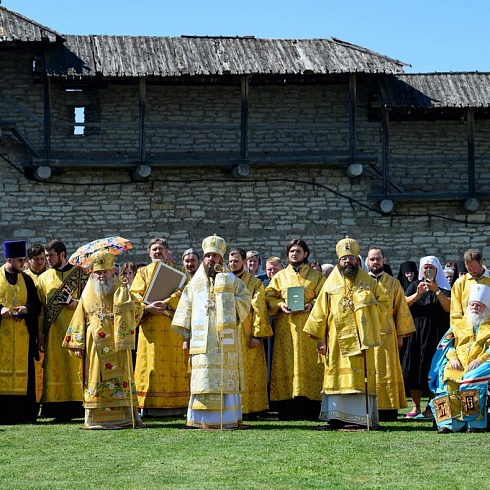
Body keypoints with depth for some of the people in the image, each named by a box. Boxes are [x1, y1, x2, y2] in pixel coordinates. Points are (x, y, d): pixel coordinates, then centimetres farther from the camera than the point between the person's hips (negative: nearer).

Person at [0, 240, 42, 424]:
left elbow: (36, 305, 10)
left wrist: (27, 308, -11)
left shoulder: (26, 279, 13)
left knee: (23, 373, 0)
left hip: (22, 335, 3)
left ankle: (22, 414, 3)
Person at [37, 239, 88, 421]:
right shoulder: (44, 278, 13)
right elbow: (40, 309, 11)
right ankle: (61, 410, -1)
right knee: (56, 369, -2)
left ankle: (77, 406, -3)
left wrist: (77, 303, -15)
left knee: (75, 366, -6)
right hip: (53, 333, 3)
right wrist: (40, 335, 3)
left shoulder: (80, 274, 4)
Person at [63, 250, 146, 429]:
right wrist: (78, 345, 5)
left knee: (120, 378, -5)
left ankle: (126, 417, -3)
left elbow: (137, 309, -4)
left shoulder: (121, 291, 6)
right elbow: (79, 321, 12)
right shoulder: (87, 295, 13)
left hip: (117, 344, -2)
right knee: (95, 380, 1)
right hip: (94, 346, 2)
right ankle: (96, 419, 4)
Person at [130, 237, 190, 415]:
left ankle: (175, 405, -5)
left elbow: (182, 291, -3)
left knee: (174, 363, -5)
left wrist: (166, 303, -19)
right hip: (150, 326, 1)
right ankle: (149, 406, -6)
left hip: (172, 326, -1)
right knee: (150, 363, -5)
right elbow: (135, 294, 4)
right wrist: (147, 307, -15)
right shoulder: (143, 272, 18)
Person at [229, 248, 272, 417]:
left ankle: (252, 409, -2)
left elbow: (259, 310, -3)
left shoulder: (255, 283, 5)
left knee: (250, 374, -4)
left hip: (247, 335, -3)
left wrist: (257, 334, -11)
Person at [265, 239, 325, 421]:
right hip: (286, 327, 1)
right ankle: (288, 412, -5)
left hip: (309, 327, -1)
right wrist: (280, 305, -9)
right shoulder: (280, 276, 17)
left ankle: (310, 412, -6)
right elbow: (269, 297, 11)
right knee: (287, 365, -5)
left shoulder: (316, 276, 13)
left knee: (309, 365, -7)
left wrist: (311, 305, -12)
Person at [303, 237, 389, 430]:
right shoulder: (331, 284, 9)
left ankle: (362, 418, -2)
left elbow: (384, 303, 15)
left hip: (361, 339, -1)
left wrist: (368, 310, -2)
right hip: (338, 340, 1)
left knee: (362, 376, -4)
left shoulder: (369, 282, 8)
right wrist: (320, 338, 3)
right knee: (337, 376, -1)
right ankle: (336, 419, 1)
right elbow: (320, 313, 8)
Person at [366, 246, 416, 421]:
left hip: (386, 335, 0)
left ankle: (388, 410, 1)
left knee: (387, 372, -1)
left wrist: (401, 334, 0)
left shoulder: (393, 284, 10)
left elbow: (401, 310, 8)